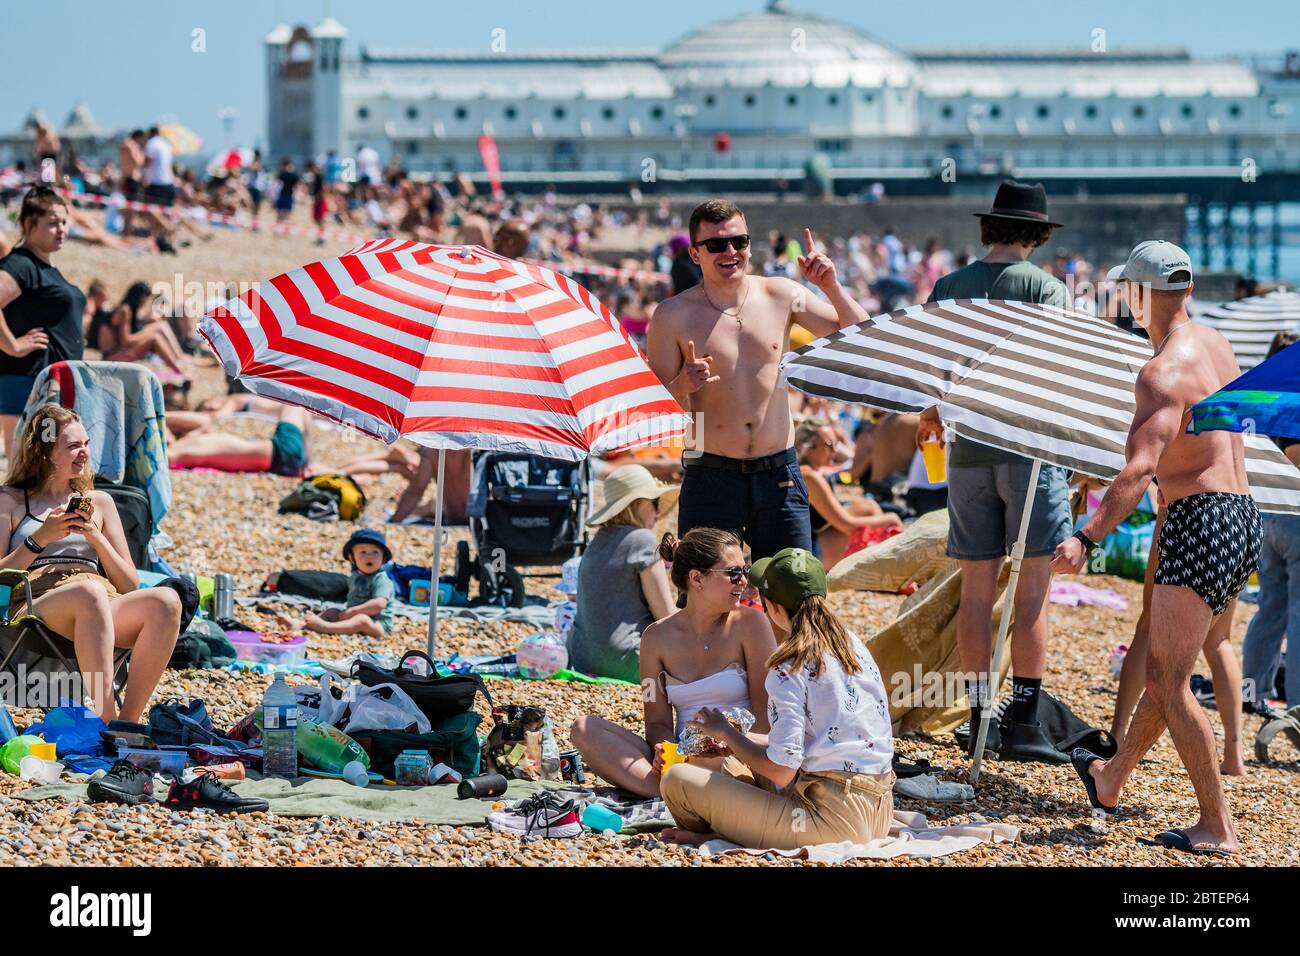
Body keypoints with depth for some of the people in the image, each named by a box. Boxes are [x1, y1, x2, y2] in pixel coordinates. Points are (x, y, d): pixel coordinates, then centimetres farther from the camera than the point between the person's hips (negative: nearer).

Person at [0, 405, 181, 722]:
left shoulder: (100, 502, 26)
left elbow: (129, 585, 19)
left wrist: (96, 537, 4)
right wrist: (40, 538, -5)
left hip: (106, 611, 4)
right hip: (37, 605, -4)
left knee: (166, 601, -31)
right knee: (90, 594, -41)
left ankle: (126, 721, -35)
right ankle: (106, 723, -48)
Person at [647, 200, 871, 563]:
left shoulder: (782, 295, 5)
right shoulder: (673, 316, -3)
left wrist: (832, 288, -6)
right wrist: (683, 386, -23)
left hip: (779, 477, 2)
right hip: (710, 479, -2)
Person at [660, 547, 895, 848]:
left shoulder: (790, 668, -14)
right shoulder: (852, 644, 10)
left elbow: (781, 771, -17)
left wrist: (725, 733, -1)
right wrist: (737, 740, 21)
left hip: (833, 821, -9)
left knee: (678, 779, -8)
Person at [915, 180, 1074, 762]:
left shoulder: (949, 288, 8)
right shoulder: (1045, 288, -4)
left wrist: (931, 418, 30)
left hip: (968, 452, 4)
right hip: (1030, 448, -4)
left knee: (977, 589, 9)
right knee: (1032, 590, -3)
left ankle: (979, 719, 11)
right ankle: (1024, 724, -7)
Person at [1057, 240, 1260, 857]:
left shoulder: (1163, 372, -15)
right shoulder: (1217, 346, 13)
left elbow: (1140, 467, -28)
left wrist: (1088, 537, -34)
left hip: (1201, 522, -9)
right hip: (1244, 522, 9)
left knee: (1171, 683, -5)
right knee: (1161, 665, 22)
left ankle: (1217, 828, -6)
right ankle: (1110, 782, 37)